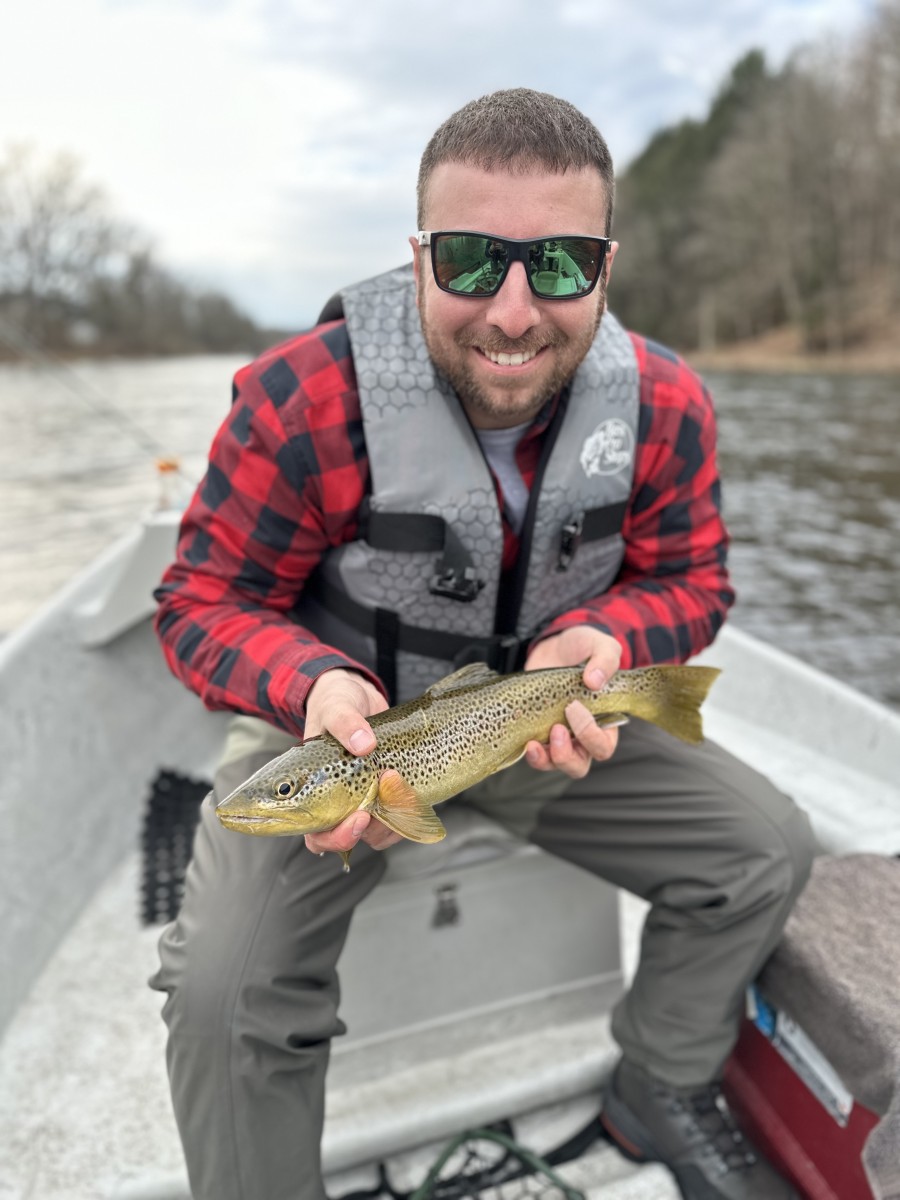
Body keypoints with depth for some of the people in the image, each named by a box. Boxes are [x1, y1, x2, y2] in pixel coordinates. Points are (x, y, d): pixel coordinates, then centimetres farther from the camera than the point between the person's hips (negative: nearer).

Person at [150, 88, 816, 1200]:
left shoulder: (665, 406, -12)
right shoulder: (301, 399, -23)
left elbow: (689, 580, -1)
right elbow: (205, 600, -14)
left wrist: (597, 638, -24)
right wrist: (316, 685, -35)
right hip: (343, 721, -3)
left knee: (766, 848, -1)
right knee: (226, 984, -23)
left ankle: (659, 1096, 27)